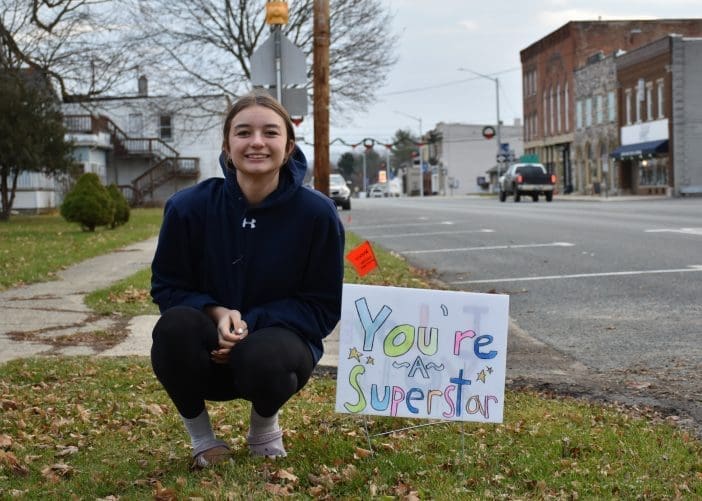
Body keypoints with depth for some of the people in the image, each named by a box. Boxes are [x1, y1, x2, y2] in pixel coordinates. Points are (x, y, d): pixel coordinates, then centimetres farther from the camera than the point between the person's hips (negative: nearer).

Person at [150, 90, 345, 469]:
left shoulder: (317, 213, -12)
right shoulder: (189, 207, -10)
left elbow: (323, 308, -6)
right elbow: (167, 288, 0)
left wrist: (251, 324, -21)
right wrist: (216, 313, -21)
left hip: (279, 339, -1)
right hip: (208, 354, 1)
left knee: (263, 357, -37)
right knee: (175, 325, -33)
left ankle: (264, 424, 3)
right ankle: (199, 435, -2)